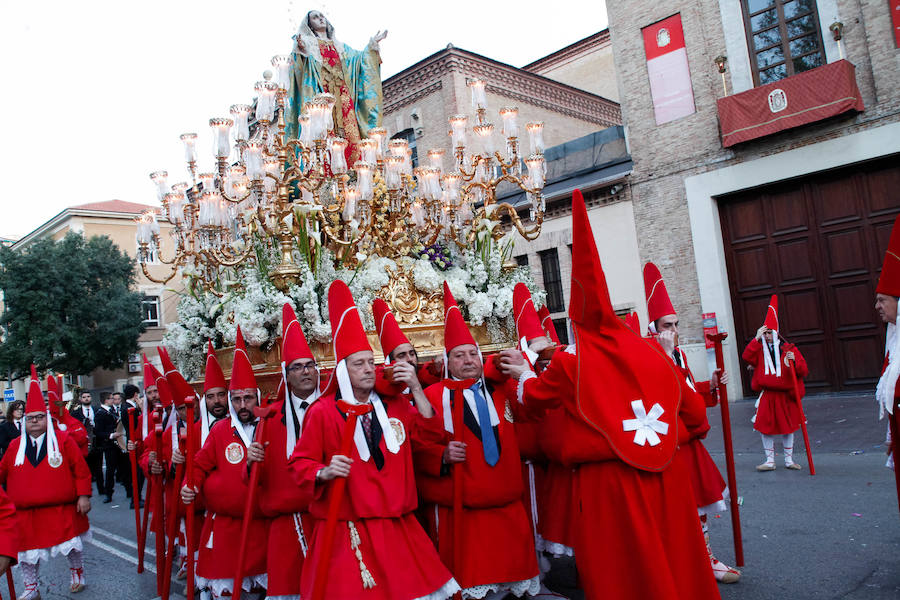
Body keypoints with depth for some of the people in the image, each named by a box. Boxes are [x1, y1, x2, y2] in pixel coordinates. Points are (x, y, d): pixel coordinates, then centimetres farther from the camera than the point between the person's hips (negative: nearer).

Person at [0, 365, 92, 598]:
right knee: (27, 553, 10)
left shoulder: (62, 440, -4)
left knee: (73, 546, 10)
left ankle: (77, 574, 35)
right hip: (26, 513, 2)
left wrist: (84, 496, -9)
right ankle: (31, 590, 29)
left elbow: (81, 469, -5)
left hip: (62, 509, -2)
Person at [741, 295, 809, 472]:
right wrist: (757, 338, -17)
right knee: (766, 428, 0)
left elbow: (804, 371, -4)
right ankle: (770, 460, 11)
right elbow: (747, 356, -15)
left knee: (788, 427, 9)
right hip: (767, 396, 1)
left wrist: (795, 361, -25)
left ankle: (789, 460, 23)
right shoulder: (760, 350, 3)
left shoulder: (789, 349, 0)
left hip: (786, 396, -1)